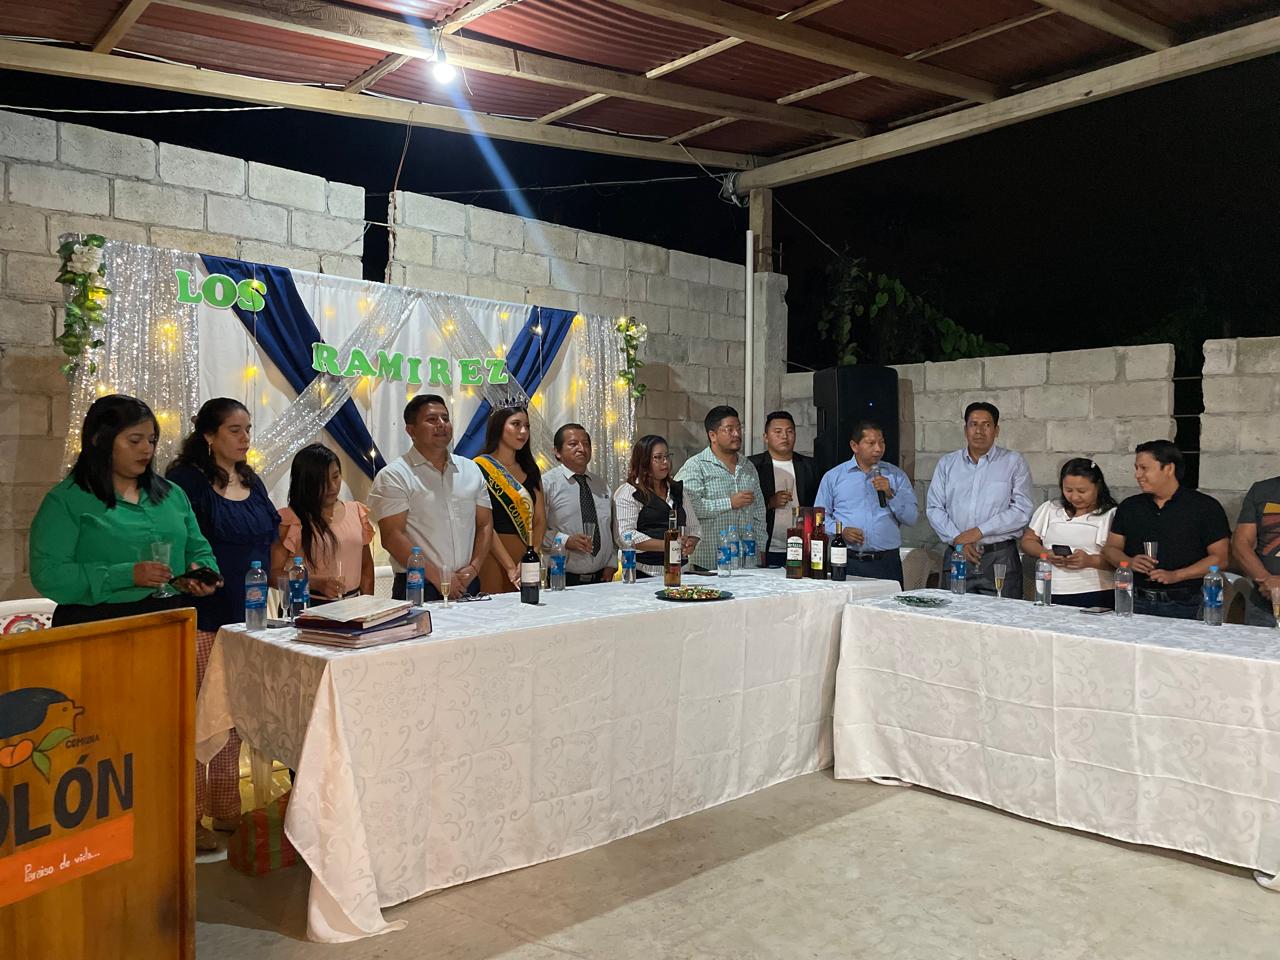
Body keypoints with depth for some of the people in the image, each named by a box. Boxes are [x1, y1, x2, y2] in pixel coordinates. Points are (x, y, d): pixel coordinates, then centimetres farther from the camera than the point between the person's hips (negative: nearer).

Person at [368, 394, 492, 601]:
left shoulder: (471, 469, 12)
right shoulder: (393, 476, -4)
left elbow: (485, 524, 13)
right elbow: (392, 537, -11)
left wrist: (474, 567, -3)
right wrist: (438, 578, -14)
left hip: (468, 585, 4)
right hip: (418, 588, -4)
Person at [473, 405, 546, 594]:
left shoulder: (530, 470, 14)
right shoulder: (480, 468, -5)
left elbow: (540, 521, 8)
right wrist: (510, 567, -17)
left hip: (527, 559, 5)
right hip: (493, 556, -5)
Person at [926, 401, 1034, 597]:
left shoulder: (1014, 462, 4)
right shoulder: (947, 464, 12)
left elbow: (1022, 510, -5)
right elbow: (933, 508, 5)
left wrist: (979, 531, -12)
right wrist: (957, 540, -8)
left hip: (1000, 558, -2)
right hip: (956, 556, 2)